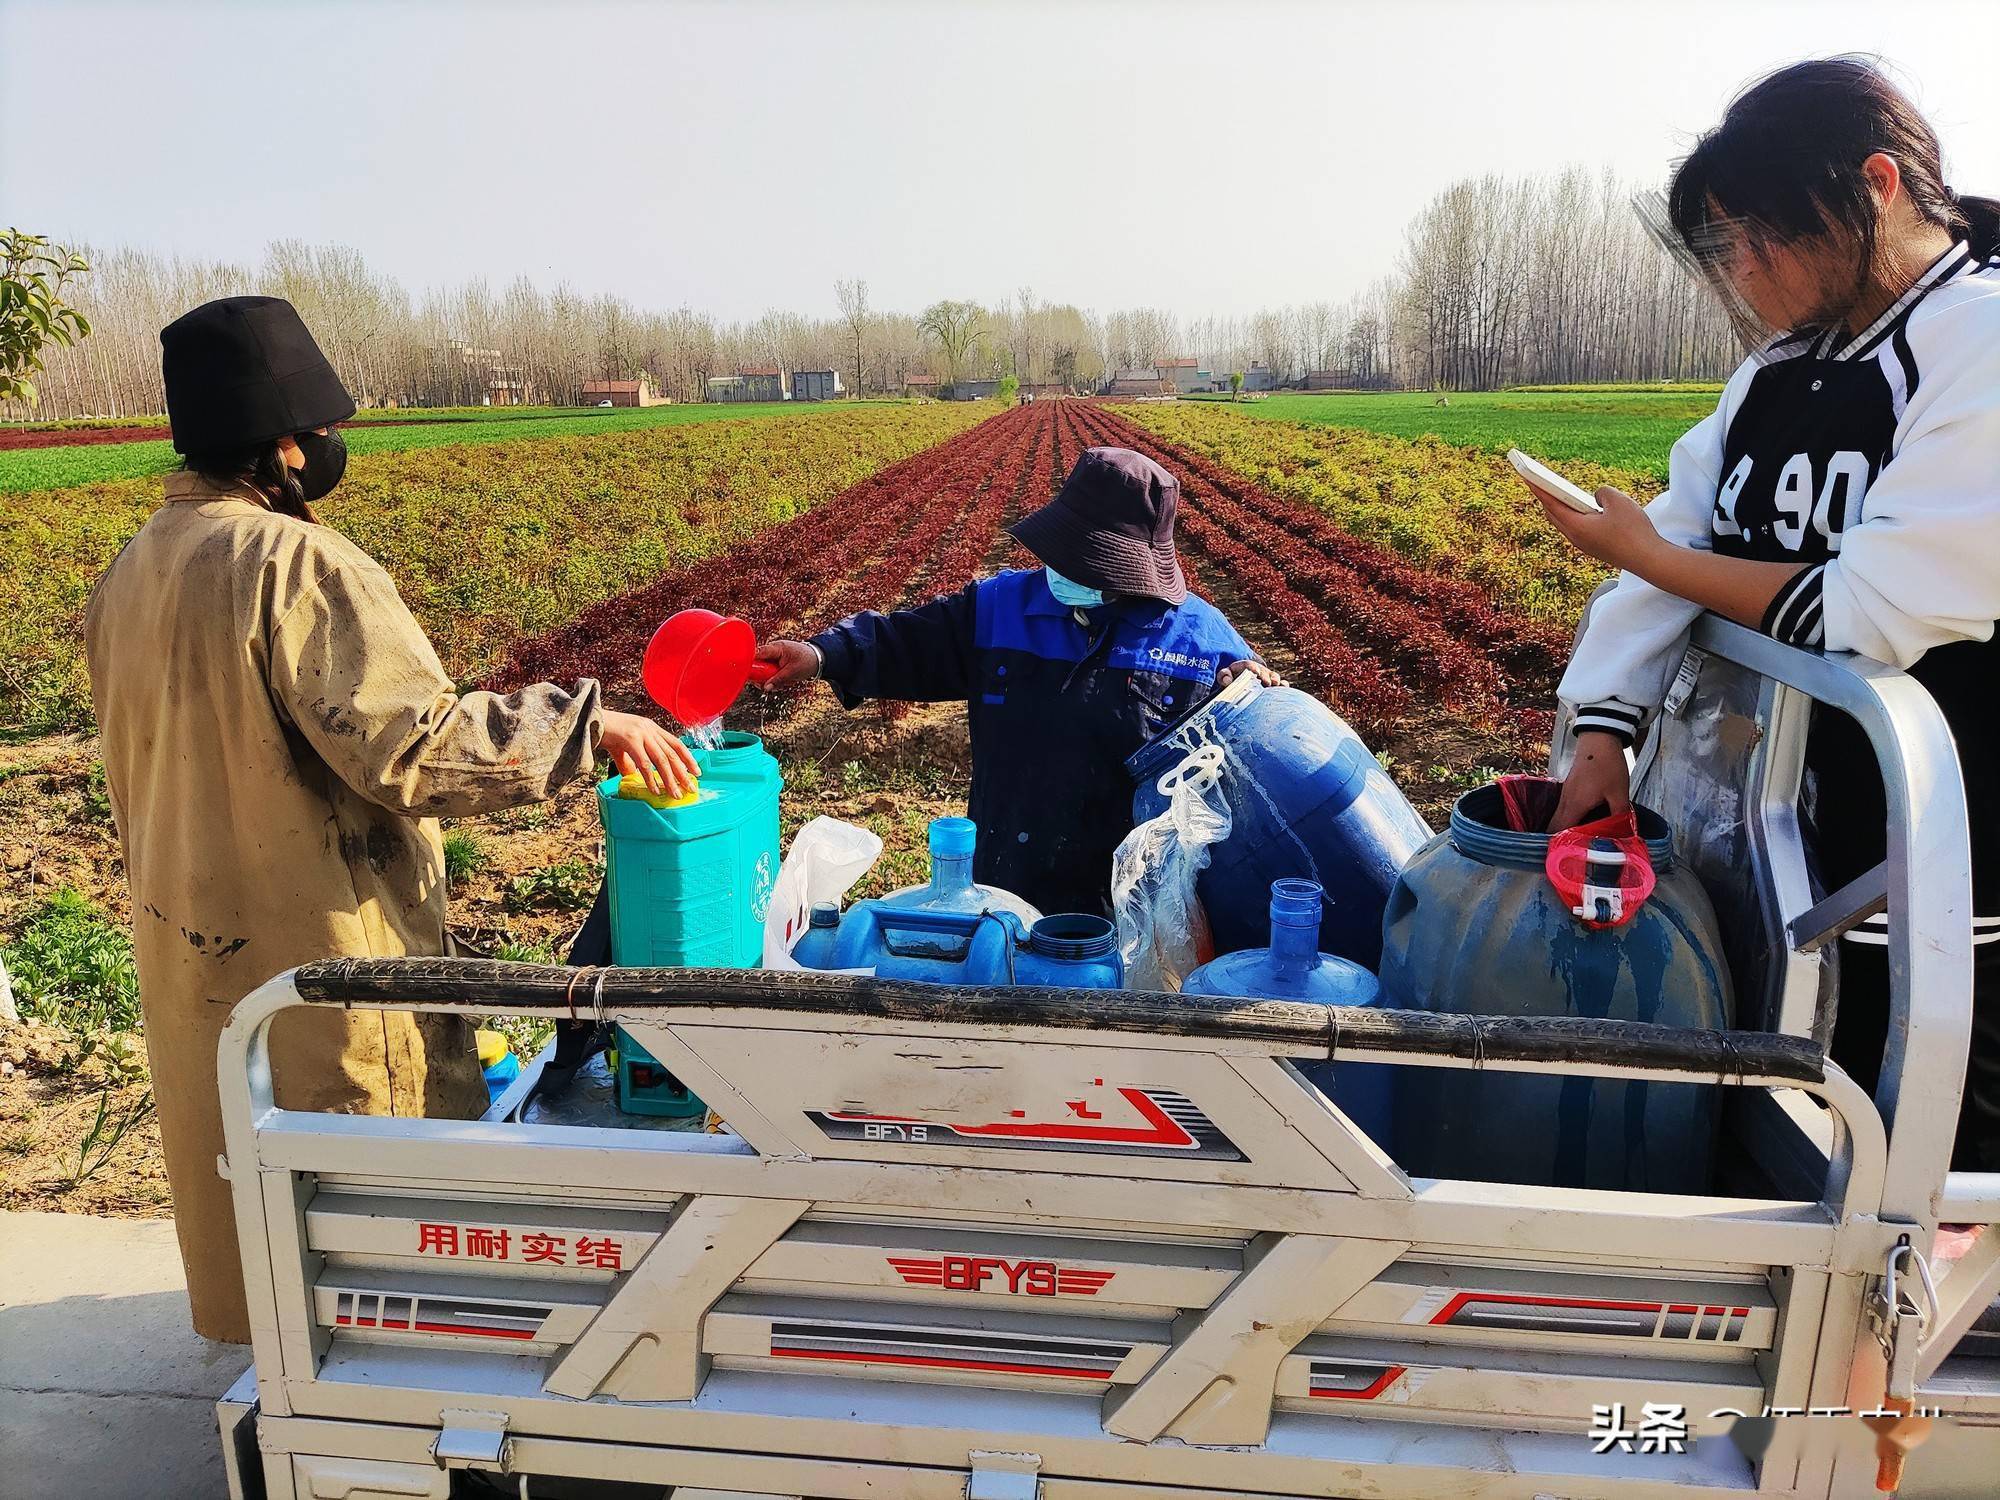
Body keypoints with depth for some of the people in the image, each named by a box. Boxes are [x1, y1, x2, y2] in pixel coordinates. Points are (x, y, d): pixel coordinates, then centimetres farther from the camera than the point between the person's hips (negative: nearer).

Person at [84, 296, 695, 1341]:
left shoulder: (131, 573, 6)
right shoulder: (294, 562, -23)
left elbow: (136, 782, 15)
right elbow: (413, 747, -30)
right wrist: (586, 722, -24)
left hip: (188, 951, 9)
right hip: (321, 954, -9)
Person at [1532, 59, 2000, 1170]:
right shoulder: (1777, 374, 8)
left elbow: (1869, 613, -24)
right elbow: (1675, 549, 2)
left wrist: (1648, 554, -13)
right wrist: (1603, 735, -11)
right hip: (1772, 851, 7)